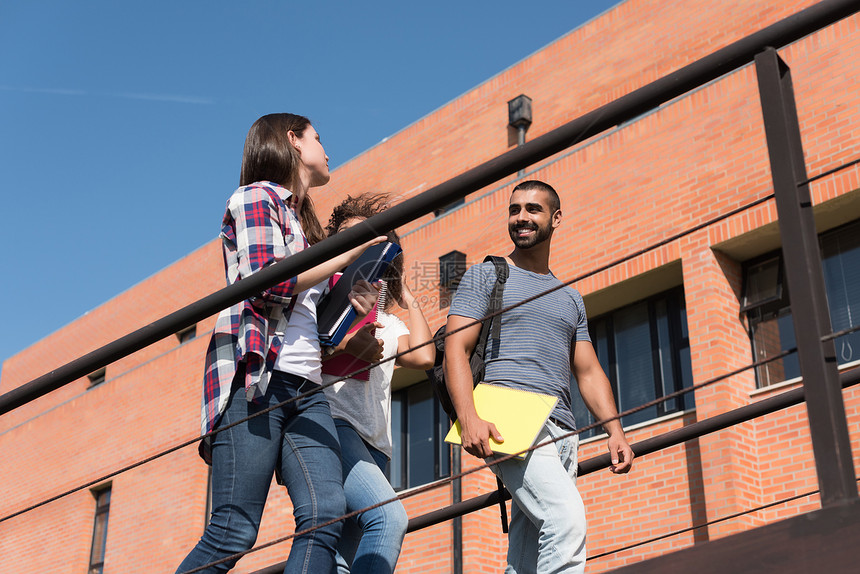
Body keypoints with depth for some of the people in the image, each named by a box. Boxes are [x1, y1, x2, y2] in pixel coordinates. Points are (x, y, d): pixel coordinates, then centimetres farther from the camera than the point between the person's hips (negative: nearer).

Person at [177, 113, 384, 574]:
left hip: (307, 388, 8)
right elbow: (265, 283, -9)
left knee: (325, 515, -14)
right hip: (256, 375, -8)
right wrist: (349, 251, -3)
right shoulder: (256, 196, 6)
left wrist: (351, 302, 9)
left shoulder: (304, 223, 30)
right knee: (234, 531, -14)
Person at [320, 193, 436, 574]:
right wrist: (344, 347, -15)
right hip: (332, 422, -6)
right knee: (390, 518, -29)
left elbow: (423, 357, 8)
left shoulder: (389, 322, 28)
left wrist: (408, 298, 21)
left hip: (374, 445, 6)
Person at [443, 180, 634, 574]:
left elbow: (588, 372, 23)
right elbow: (456, 349, -1)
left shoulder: (570, 299, 27)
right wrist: (469, 419, -17)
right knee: (567, 519, -27)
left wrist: (615, 430, 6)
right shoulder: (485, 276, 11)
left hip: (561, 430, 6)